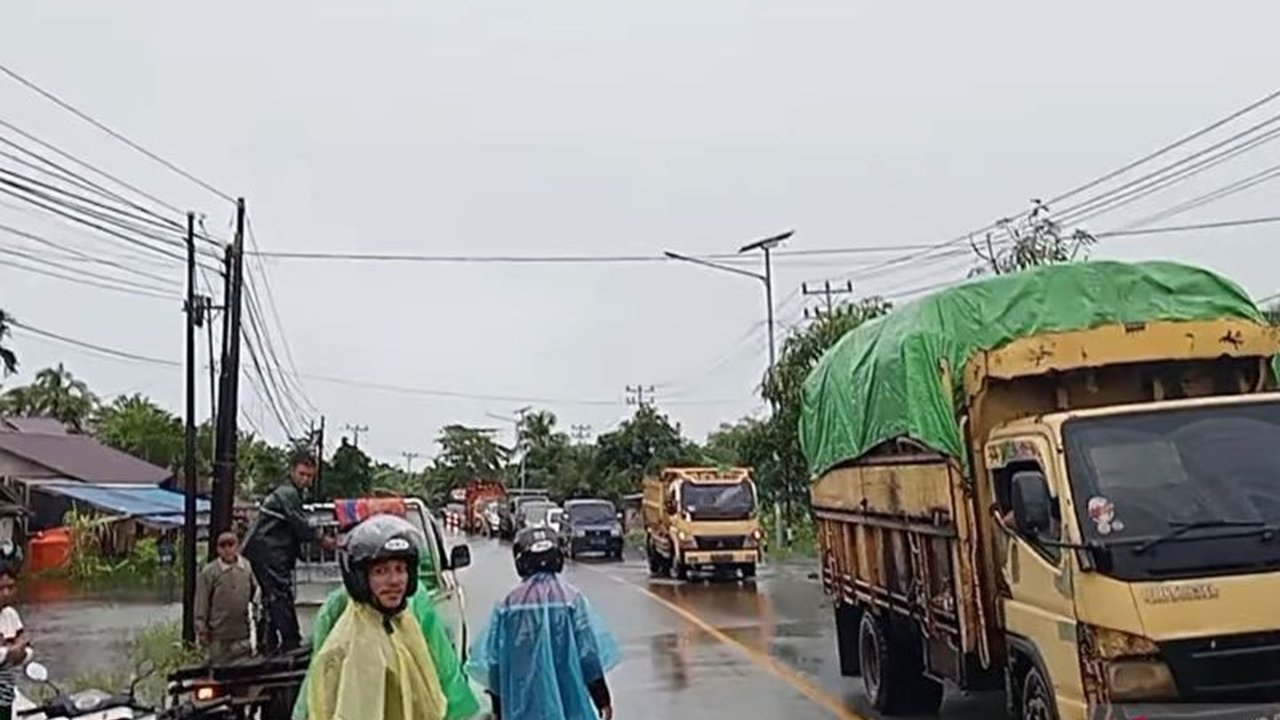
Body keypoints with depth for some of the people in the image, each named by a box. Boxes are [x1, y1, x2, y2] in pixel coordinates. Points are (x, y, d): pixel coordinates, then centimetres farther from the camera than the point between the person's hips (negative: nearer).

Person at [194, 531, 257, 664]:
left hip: (242, 633, 3)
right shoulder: (208, 572, -5)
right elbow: (201, 604, -3)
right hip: (219, 634, -3)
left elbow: (255, 591, 17)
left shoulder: (248, 568, 4)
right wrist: (201, 629, -4)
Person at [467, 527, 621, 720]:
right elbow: (590, 656, -8)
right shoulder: (571, 598, -9)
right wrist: (603, 700, 4)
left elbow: (492, 662, 2)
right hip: (568, 703, -1)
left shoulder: (507, 604, -3)